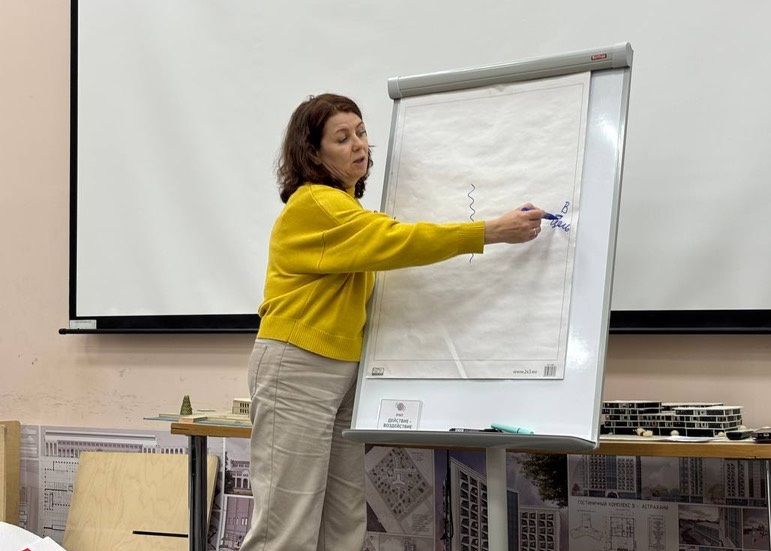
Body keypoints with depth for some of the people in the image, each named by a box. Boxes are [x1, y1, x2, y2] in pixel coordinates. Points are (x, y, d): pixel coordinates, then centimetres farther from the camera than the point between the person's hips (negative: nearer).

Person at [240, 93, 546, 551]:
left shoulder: (342, 207, 17)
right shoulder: (315, 205, -13)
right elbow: (395, 241, -23)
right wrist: (493, 231, -25)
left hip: (340, 369, 9)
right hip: (296, 369, -9)